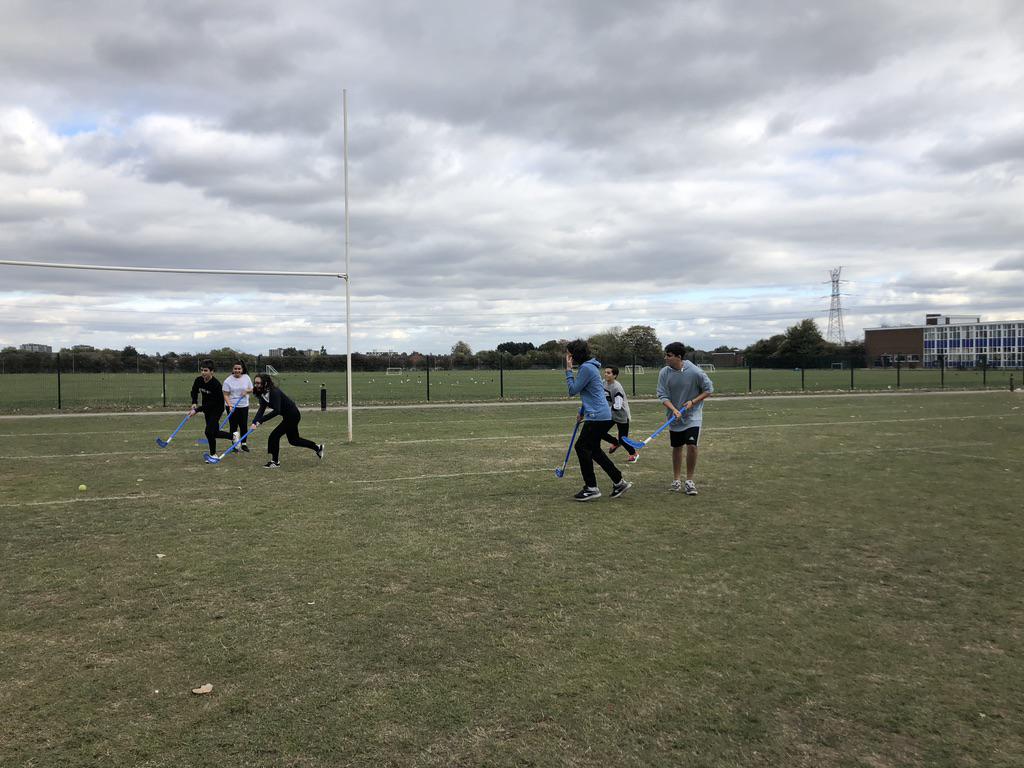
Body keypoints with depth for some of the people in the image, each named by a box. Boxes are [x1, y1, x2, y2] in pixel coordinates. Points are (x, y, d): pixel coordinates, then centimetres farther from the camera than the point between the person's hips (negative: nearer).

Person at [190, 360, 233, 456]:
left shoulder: (216, 384, -28)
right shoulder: (198, 380, -10)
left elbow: (211, 403, -26)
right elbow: (194, 391, 12)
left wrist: (197, 410, -27)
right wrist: (194, 403, -5)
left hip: (217, 408, -7)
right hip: (207, 408, 7)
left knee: (209, 431, -11)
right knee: (214, 432, 9)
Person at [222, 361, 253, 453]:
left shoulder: (246, 378, 1)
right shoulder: (228, 380, -8)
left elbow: (251, 390, 9)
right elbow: (226, 395, -9)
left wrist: (247, 391, -14)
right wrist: (229, 405, -22)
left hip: (244, 406, 2)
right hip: (232, 407, -2)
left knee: (244, 425, 6)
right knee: (233, 426, 1)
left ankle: (243, 444, 19)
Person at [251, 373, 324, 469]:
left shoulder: (274, 392, -28)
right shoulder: (262, 394, -2)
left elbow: (276, 411, -37)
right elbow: (261, 410, -13)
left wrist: (260, 420, -41)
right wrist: (254, 422, -30)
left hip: (292, 415, -10)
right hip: (288, 416, 10)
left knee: (274, 436, -11)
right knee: (293, 439, 21)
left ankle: (275, 462, 5)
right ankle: (317, 447, 37)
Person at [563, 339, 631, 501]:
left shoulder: (586, 368, -16)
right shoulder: (589, 366, 17)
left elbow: (573, 390, -13)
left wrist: (568, 370, -7)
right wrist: (582, 412, 28)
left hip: (597, 416, -10)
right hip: (601, 415, 10)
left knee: (582, 447, -4)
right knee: (593, 449, 16)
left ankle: (591, 488, 0)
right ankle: (619, 482, 20)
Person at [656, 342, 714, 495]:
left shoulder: (695, 372, -15)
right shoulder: (664, 373, -8)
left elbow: (709, 389, -4)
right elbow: (662, 395, -8)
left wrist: (693, 402, -15)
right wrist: (674, 409, -24)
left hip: (693, 415, -3)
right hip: (674, 417, 3)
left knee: (692, 446, -13)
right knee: (676, 448, 9)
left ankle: (690, 481, 2)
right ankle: (676, 481, 22)